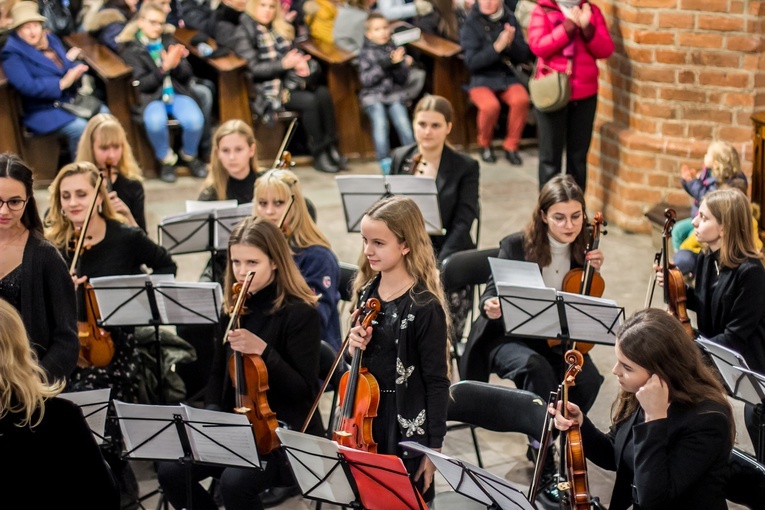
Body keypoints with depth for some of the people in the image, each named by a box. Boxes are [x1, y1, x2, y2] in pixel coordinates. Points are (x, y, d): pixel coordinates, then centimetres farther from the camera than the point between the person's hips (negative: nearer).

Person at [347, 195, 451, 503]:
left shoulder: (425, 307, -18)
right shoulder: (366, 293, 2)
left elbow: (437, 382, -15)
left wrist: (434, 448, -14)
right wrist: (354, 347, -8)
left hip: (408, 431, -6)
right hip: (364, 426, 6)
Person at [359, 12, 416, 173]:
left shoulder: (396, 49, 9)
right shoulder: (365, 53, 4)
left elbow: (402, 78, 5)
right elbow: (366, 79, -8)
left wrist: (397, 64, -15)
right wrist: (385, 65, -16)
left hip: (394, 94, 2)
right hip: (373, 95, -1)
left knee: (403, 122, -22)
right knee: (380, 123, -26)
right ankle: (385, 162, -25)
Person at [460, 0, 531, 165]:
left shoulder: (509, 20, 4)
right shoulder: (471, 24, -4)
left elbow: (525, 56, 2)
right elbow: (472, 62, -12)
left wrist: (511, 43, -18)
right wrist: (497, 47, -24)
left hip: (507, 77, 3)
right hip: (481, 79, -2)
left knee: (521, 100, -29)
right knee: (490, 106, -32)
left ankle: (511, 146, -8)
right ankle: (485, 145, -2)